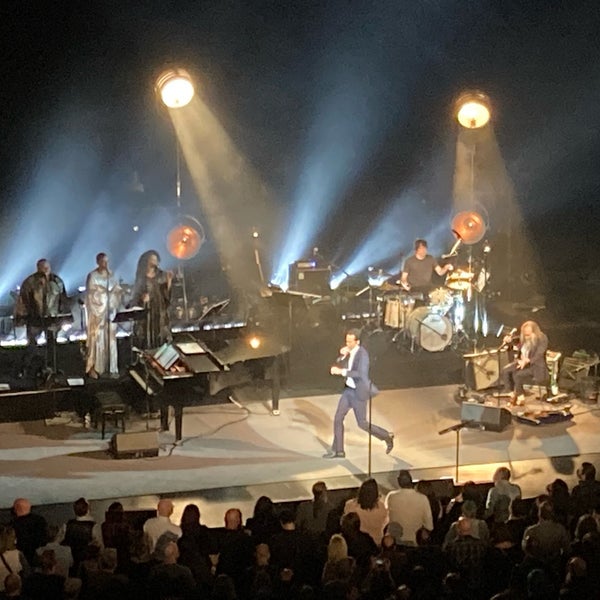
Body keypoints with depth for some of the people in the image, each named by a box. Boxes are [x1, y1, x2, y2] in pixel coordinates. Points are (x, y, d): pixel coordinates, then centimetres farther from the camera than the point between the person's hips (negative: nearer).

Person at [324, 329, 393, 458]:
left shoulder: (362, 354, -24)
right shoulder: (350, 351, 4)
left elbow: (361, 374, -33)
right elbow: (338, 366, 4)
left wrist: (341, 371, -33)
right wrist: (342, 355, -16)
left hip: (359, 392, -8)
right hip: (349, 390, 8)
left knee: (362, 423, 2)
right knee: (338, 418, 4)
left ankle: (386, 437, 23)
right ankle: (338, 450, 11)